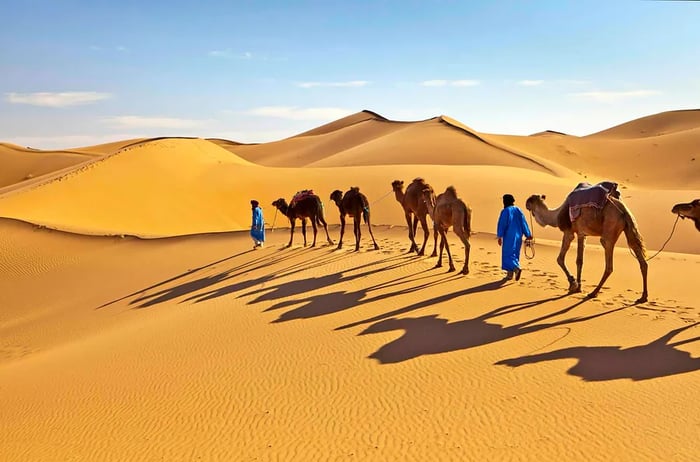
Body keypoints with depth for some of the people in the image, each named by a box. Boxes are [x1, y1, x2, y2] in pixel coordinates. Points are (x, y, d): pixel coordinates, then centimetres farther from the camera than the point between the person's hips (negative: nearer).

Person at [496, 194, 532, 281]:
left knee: (508, 254, -2)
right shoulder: (518, 210, 6)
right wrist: (528, 235, 9)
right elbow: (524, 223, 6)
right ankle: (510, 274, 18)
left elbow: (502, 224, -13)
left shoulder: (505, 211, -9)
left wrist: (500, 236, -11)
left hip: (509, 237, -6)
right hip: (517, 236, 6)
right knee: (514, 254, 14)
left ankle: (517, 268, -27)